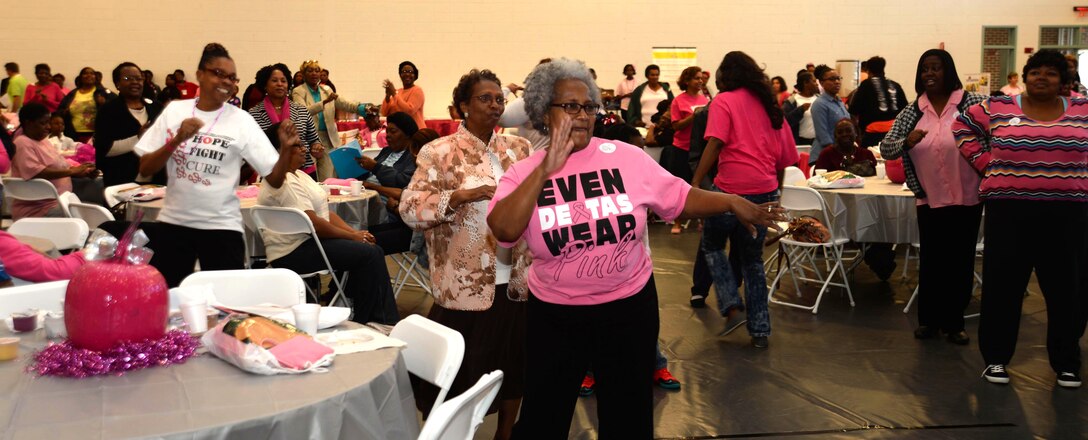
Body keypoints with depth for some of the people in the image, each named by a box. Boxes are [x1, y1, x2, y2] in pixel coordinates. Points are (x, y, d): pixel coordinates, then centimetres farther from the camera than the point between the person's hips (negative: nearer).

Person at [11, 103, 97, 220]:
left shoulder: (43, 141, 19)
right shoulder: (23, 143, -8)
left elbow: (59, 168, 22)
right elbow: (34, 172, -23)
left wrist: (83, 172, 3)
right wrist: (72, 171, -23)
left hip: (60, 200, 9)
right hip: (39, 208, -9)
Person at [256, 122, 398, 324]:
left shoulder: (299, 175, 17)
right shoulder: (284, 183, -17)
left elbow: (327, 213, 15)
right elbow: (313, 223, -23)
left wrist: (355, 232, 1)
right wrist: (352, 236, -13)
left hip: (312, 240, 10)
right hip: (293, 253, -10)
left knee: (373, 251, -2)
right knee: (368, 254, -17)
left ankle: (388, 320, -1)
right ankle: (363, 322, -5)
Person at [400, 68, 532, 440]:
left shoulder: (519, 148, 8)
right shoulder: (440, 153, -6)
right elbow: (409, 208, -13)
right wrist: (459, 196, -25)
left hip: (515, 280, 5)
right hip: (465, 285, -4)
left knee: (514, 363, 15)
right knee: (460, 371, 5)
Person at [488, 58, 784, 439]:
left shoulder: (627, 157, -5)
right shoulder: (524, 173, -7)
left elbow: (680, 198, 1)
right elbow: (504, 231, -24)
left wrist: (732, 202, -11)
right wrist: (546, 169, -27)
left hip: (629, 307, 1)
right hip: (555, 315, 0)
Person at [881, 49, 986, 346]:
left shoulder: (973, 104, -5)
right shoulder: (912, 112, 4)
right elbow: (885, 149, 1)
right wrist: (906, 142, -19)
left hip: (968, 199, -1)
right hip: (930, 199, 2)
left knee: (961, 262, 7)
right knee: (931, 261, 7)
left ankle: (954, 322, 20)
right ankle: (929, 321, 21)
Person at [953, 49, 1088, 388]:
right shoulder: (997, 108, 3)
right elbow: (962, 127, 12)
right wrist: (984, 161, 1)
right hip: (1010, 211, -1)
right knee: (1003, 285, 4)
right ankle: (996, 358, 16)